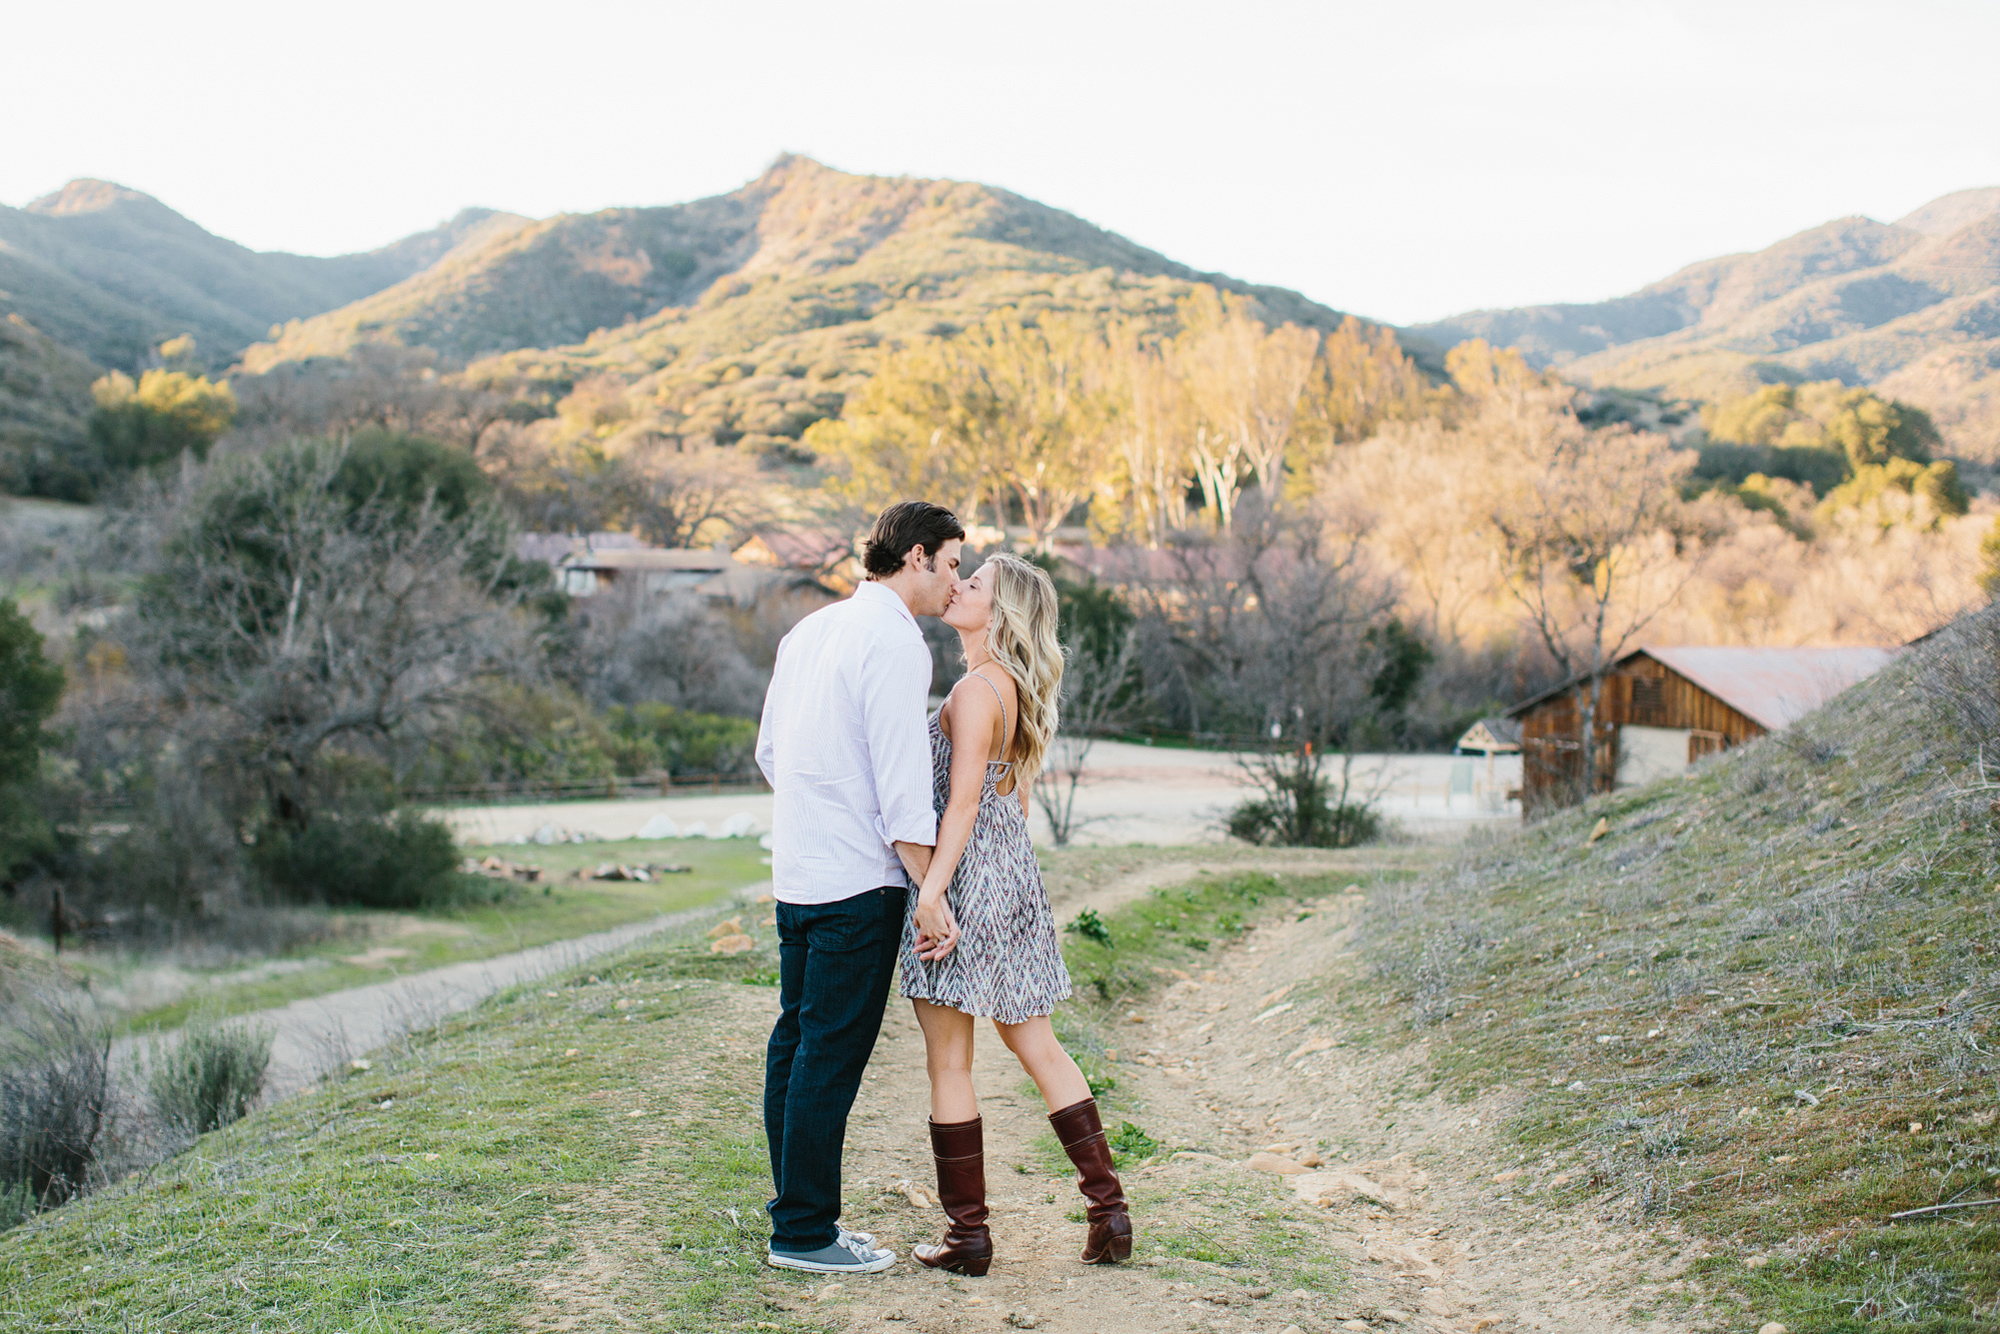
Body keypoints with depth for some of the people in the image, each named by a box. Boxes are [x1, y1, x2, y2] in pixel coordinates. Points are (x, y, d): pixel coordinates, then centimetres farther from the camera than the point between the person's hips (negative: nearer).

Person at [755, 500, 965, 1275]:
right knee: (833, 1052, -3)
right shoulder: (895, 640, -13)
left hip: (794, 873, 9)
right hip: (859, 878, -9)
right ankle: (805, 1232, 3)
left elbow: (769, 755, 19)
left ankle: (794, 1209, 22)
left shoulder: (809, 630, 14)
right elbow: (902, 782, -18)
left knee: (795, 1041, 13)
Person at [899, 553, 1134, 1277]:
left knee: (949, 1064, 1)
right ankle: (1109, 1208, 15)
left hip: (966, 881, -9)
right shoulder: (1016, 689, 12)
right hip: (1013, 873, 9)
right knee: (1039, 1050, 14)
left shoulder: (977, 689, -15)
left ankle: (968, 1236, 8)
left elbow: (964, 801, -21)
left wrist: (932, 890, -22)